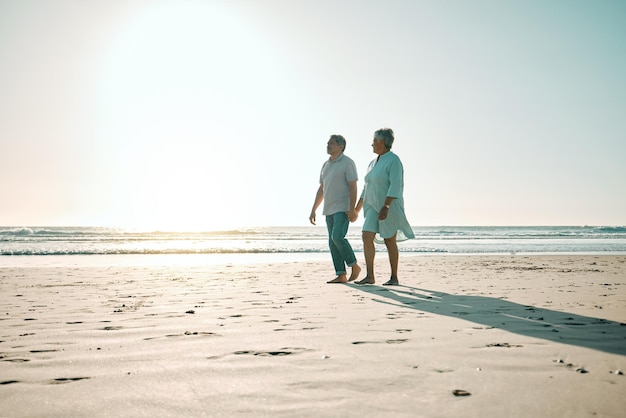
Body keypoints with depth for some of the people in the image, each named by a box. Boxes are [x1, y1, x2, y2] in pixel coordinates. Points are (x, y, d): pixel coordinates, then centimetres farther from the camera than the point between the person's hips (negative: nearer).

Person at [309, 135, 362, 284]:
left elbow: (353, 187, -12)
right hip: (329, 210, 8)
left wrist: (352, 209, -20)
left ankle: (354, 266, -3)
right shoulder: (326, 165, 17)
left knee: (337, 236, -20)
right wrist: (313, 210, 16)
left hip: (343, 209, -8)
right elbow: (321, 189, 20)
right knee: (333, 242, 3)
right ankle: (341, 275, 6)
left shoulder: (347, 162, -5)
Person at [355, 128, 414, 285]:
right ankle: (370, 276, -7)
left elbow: (395, 186, -20)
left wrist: (386, 206, -29)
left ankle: (394, 277, 13)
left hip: (389, 207, -7)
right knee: (367, 237, -7)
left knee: (390, 242, 1)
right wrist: (357, 209, 19)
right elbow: (366, 189, 20)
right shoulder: (374, 163, 16)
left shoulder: (393, 160, -10)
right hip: (373, 207, 7)